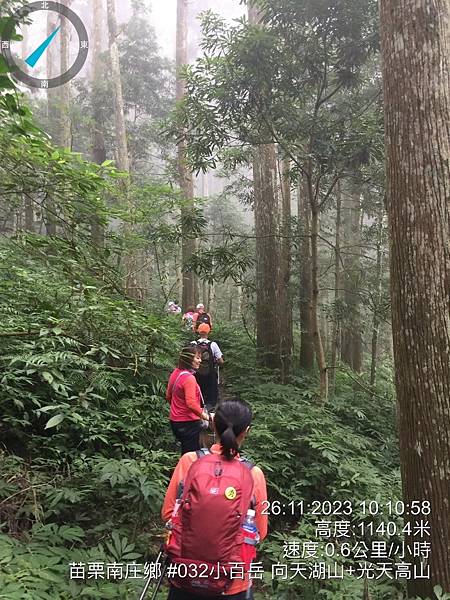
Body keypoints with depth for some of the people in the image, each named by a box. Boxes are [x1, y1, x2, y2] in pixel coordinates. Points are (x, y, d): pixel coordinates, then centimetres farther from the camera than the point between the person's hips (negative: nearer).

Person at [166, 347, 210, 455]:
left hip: (175, 421, 9)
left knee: (185, 452, 20)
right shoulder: (189, 378, -22)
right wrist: (205, 416, -18)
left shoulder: (175, 373, 4)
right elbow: (191, 403, -28)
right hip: (188, 423, -9)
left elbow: (168, 396, 15)